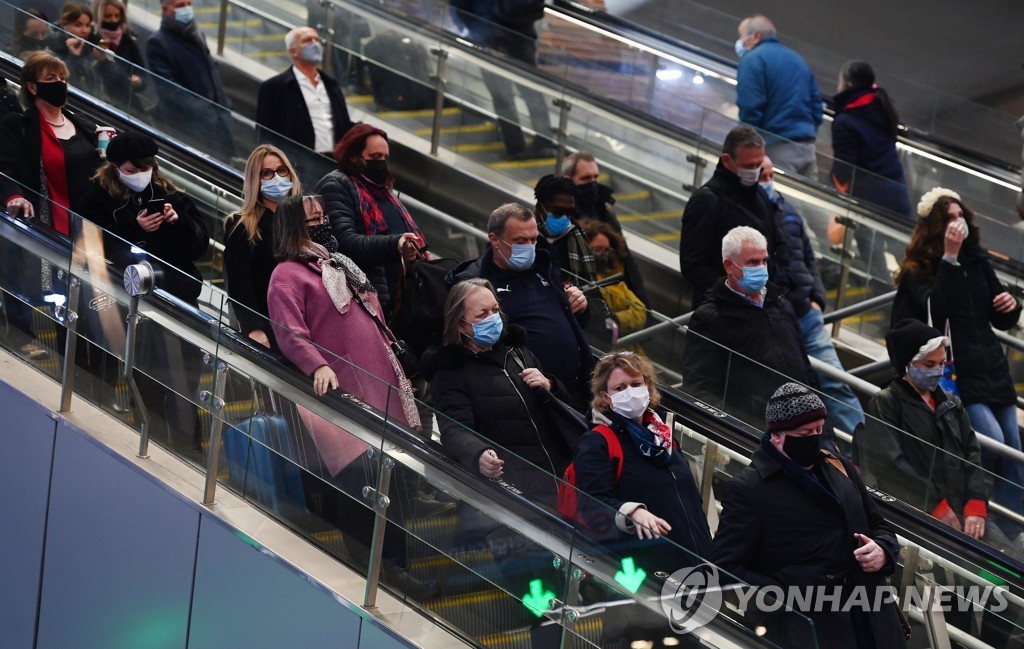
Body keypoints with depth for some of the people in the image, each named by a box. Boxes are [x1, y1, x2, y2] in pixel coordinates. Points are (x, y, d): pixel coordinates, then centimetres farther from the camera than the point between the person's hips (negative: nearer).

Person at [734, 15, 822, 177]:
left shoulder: (753, 59, -3)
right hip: (807, 145, 8)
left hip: (777, 146, -8)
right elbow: (816, 105, 22)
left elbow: (750, 109, -12)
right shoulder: (797, 59, 23)